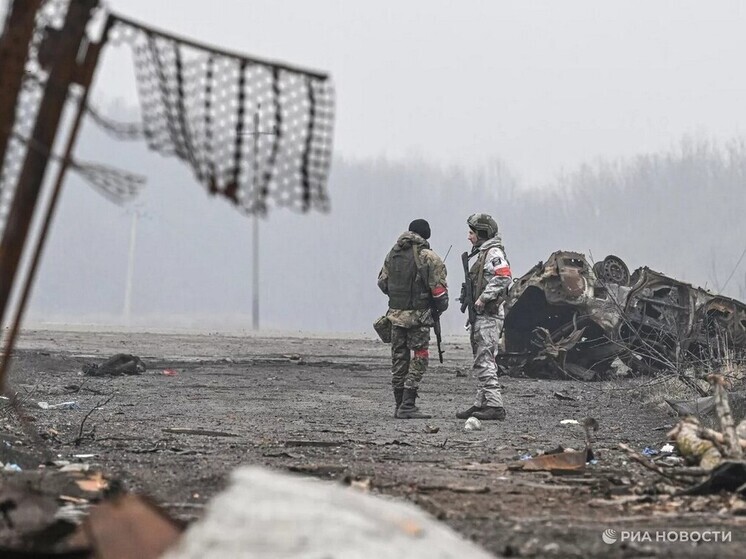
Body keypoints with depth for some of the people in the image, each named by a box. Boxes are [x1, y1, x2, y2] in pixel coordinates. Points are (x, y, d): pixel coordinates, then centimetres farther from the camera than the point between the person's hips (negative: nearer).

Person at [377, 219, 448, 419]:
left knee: (399, 358, 13)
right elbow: (438, 290, -12)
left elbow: (382, 282, 15)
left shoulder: (393, 253, 8)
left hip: (395, 313, 6)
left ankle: (400, 406, 17)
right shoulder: (429, 258, -11)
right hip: (418, 315, -6)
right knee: (418, 359, -1)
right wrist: (440, 308, 7)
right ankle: (407, 406, -7)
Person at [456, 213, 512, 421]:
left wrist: (483, 298, -24)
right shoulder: (483, 254, 22)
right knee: (481, 362, 13)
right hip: (481, 316, 11)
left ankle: (495, 406, -16)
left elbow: (504, 278, -26)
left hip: (489, 316, -11)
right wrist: (469, 298, 11)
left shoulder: (494, 253, -11)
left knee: (485, 361, -14)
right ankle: (481, 403, 17)